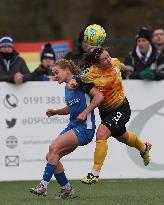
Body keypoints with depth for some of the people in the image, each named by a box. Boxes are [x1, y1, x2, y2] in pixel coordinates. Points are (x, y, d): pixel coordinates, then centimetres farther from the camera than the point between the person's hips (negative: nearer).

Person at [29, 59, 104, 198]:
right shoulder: (67, 87, 17)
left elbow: (99, 96, -15)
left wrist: (85, 113, -18)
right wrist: (56, 112, 15)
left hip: (84, 128, -9)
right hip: (73, 126, 9)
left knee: (54, 147, -23)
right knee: (52, 156, 1)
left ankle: (43, 186, -22)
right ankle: (67, 189, 12)